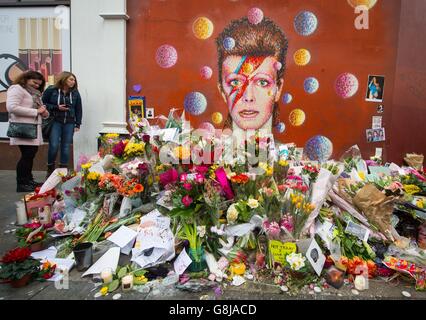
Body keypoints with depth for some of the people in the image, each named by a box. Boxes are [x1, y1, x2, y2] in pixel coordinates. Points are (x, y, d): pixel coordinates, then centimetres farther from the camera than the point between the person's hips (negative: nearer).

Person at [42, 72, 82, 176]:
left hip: (69, 123, 3)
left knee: (66, 146, 4)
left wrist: (77, 124, 5)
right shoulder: (51, 90, -1)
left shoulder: (75, 93, 8)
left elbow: (78, 109, 10)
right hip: (55, 122, -3)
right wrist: (56, 107, -11)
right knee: (54, 145, -9)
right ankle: (50, 169, 9)